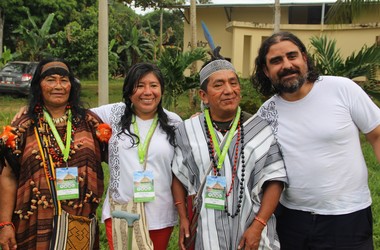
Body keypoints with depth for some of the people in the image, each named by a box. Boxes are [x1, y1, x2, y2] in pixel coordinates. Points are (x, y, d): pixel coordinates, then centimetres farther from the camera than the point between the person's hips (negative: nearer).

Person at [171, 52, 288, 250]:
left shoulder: (261, 129, -4)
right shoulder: (188, 131, 1)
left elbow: (274, 180, -4)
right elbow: (179, 175, 10)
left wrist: (258, 226, -11)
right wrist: (183, 218, 4)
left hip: (252, 233, 0)